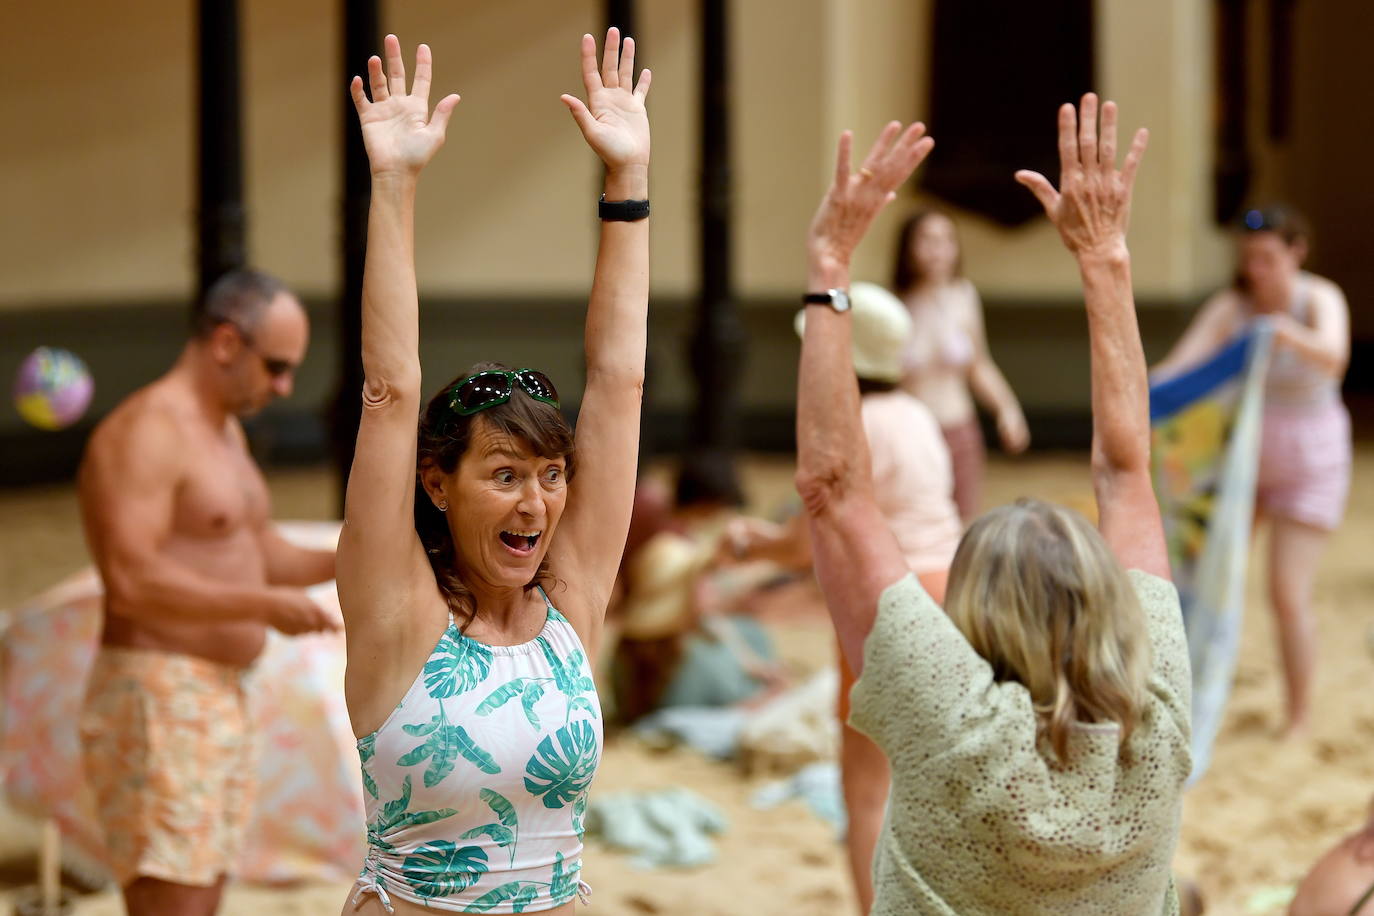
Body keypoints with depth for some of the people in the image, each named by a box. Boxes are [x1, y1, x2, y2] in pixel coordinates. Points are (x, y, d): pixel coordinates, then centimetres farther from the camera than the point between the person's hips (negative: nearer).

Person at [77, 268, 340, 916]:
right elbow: (130, 583, -23)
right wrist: (265, 607, -22)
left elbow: (261, 553, 24)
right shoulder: (144, 433, -15)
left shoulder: (224, 430, 17)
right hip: (157, 701, -10)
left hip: (220, 698, 10)